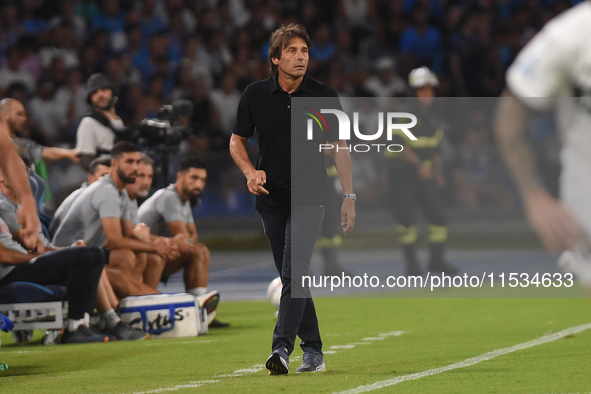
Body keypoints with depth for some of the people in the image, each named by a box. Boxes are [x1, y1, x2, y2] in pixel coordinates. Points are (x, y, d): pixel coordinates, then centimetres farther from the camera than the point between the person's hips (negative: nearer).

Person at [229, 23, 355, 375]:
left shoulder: (324, 96, -4)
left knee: (294, 271, -18)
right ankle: (313, 351, 18)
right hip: (271, 199, 3)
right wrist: (250, 171, -9)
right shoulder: (255, 95, 0)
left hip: (309, 197, -3)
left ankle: (282, 347, -25)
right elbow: (237, 141, 11)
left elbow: (340, 147, 3)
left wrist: (349, 196, -1)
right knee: (291, 277, 8)